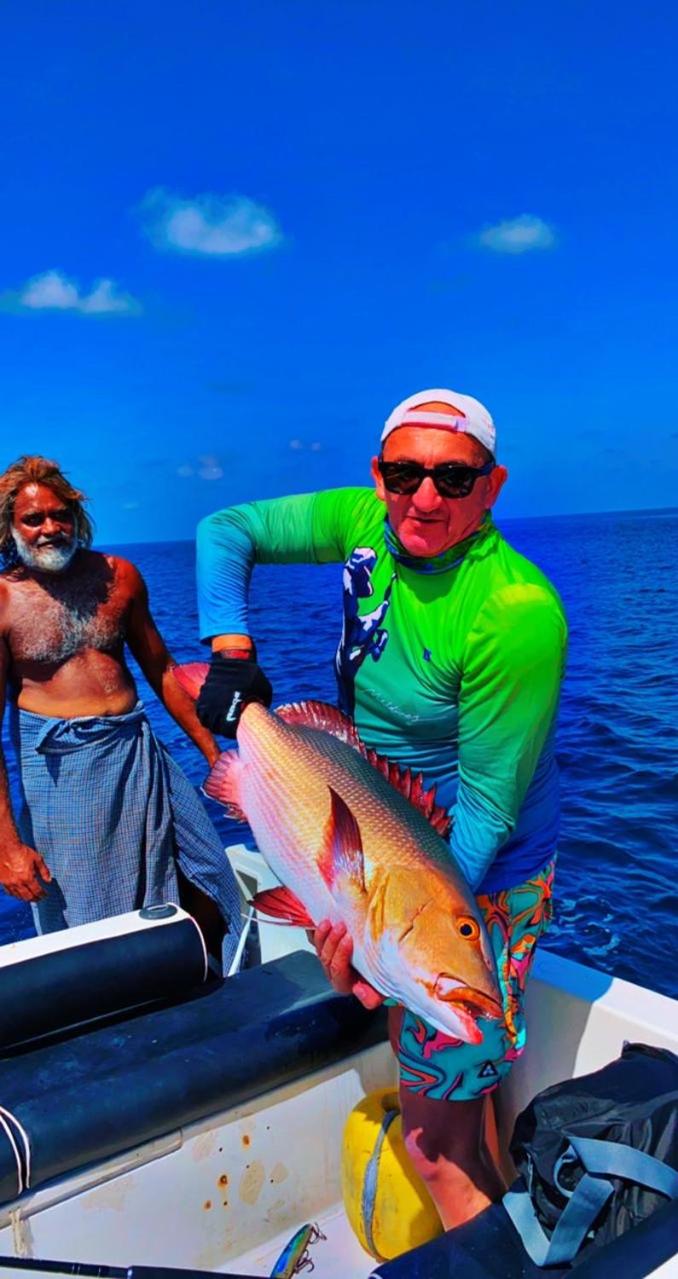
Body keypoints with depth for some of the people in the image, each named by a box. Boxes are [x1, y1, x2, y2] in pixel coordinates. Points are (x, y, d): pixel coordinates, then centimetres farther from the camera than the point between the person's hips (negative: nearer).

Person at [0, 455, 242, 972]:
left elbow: (162, 672, 12)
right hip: (60, 768, -3)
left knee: (207, 888, 7)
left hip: (137, 752, 4)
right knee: (88, 929, 5)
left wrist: (215, 754, 12)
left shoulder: (118, 575, 4)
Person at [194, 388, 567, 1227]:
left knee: (438, 1142, 1)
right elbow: (225, 531, 1)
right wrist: (231, 654, -10)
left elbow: (487, 810, -24)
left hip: (477, 874, -7)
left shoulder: (516, 610, -28)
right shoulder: (366, 522, -9)